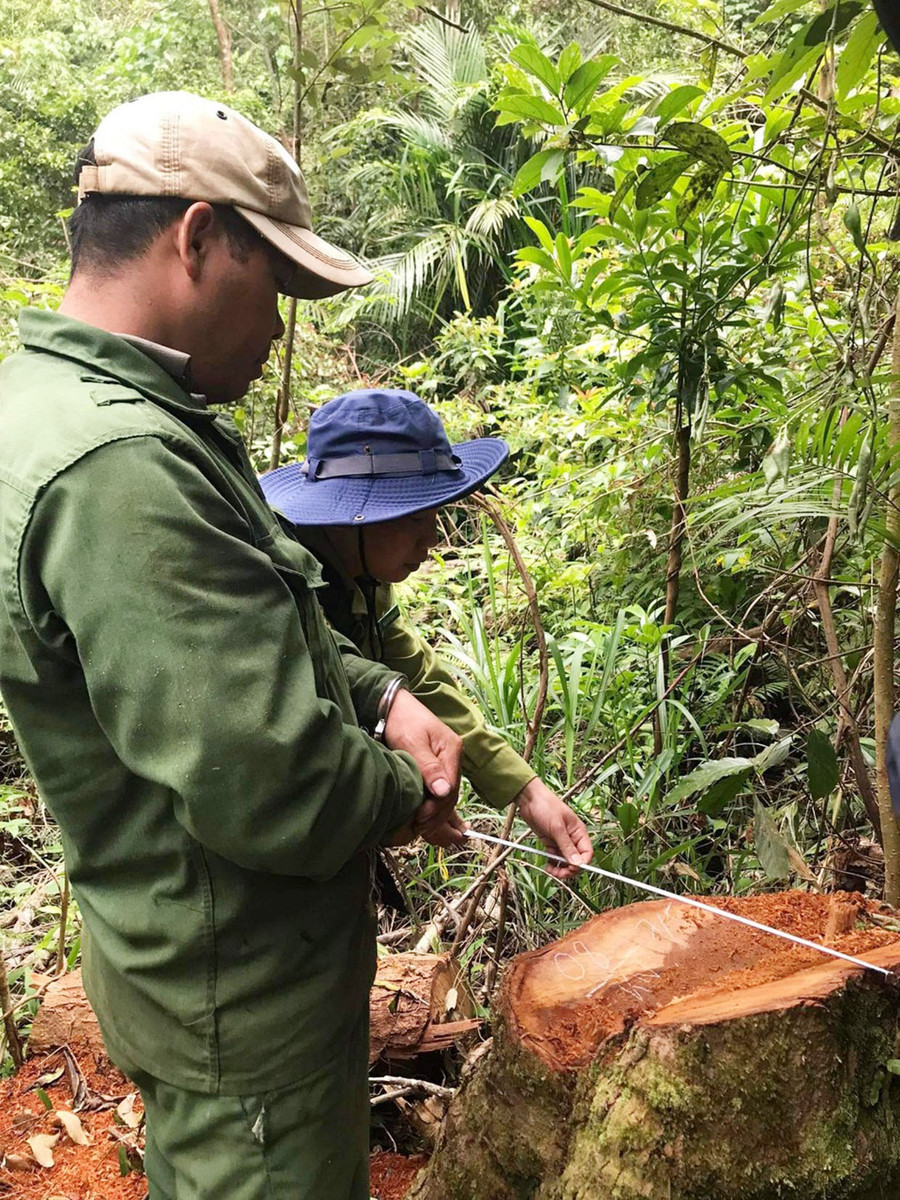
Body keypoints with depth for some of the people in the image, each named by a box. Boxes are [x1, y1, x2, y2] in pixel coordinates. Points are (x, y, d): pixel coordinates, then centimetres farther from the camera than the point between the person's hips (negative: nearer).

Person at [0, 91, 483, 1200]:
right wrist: (407, 789, -13)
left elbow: (241, 632, 14)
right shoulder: (116, 469, -32)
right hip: (244, 1011, -9)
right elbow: (266, 786, -33)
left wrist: (375, 692, -1)